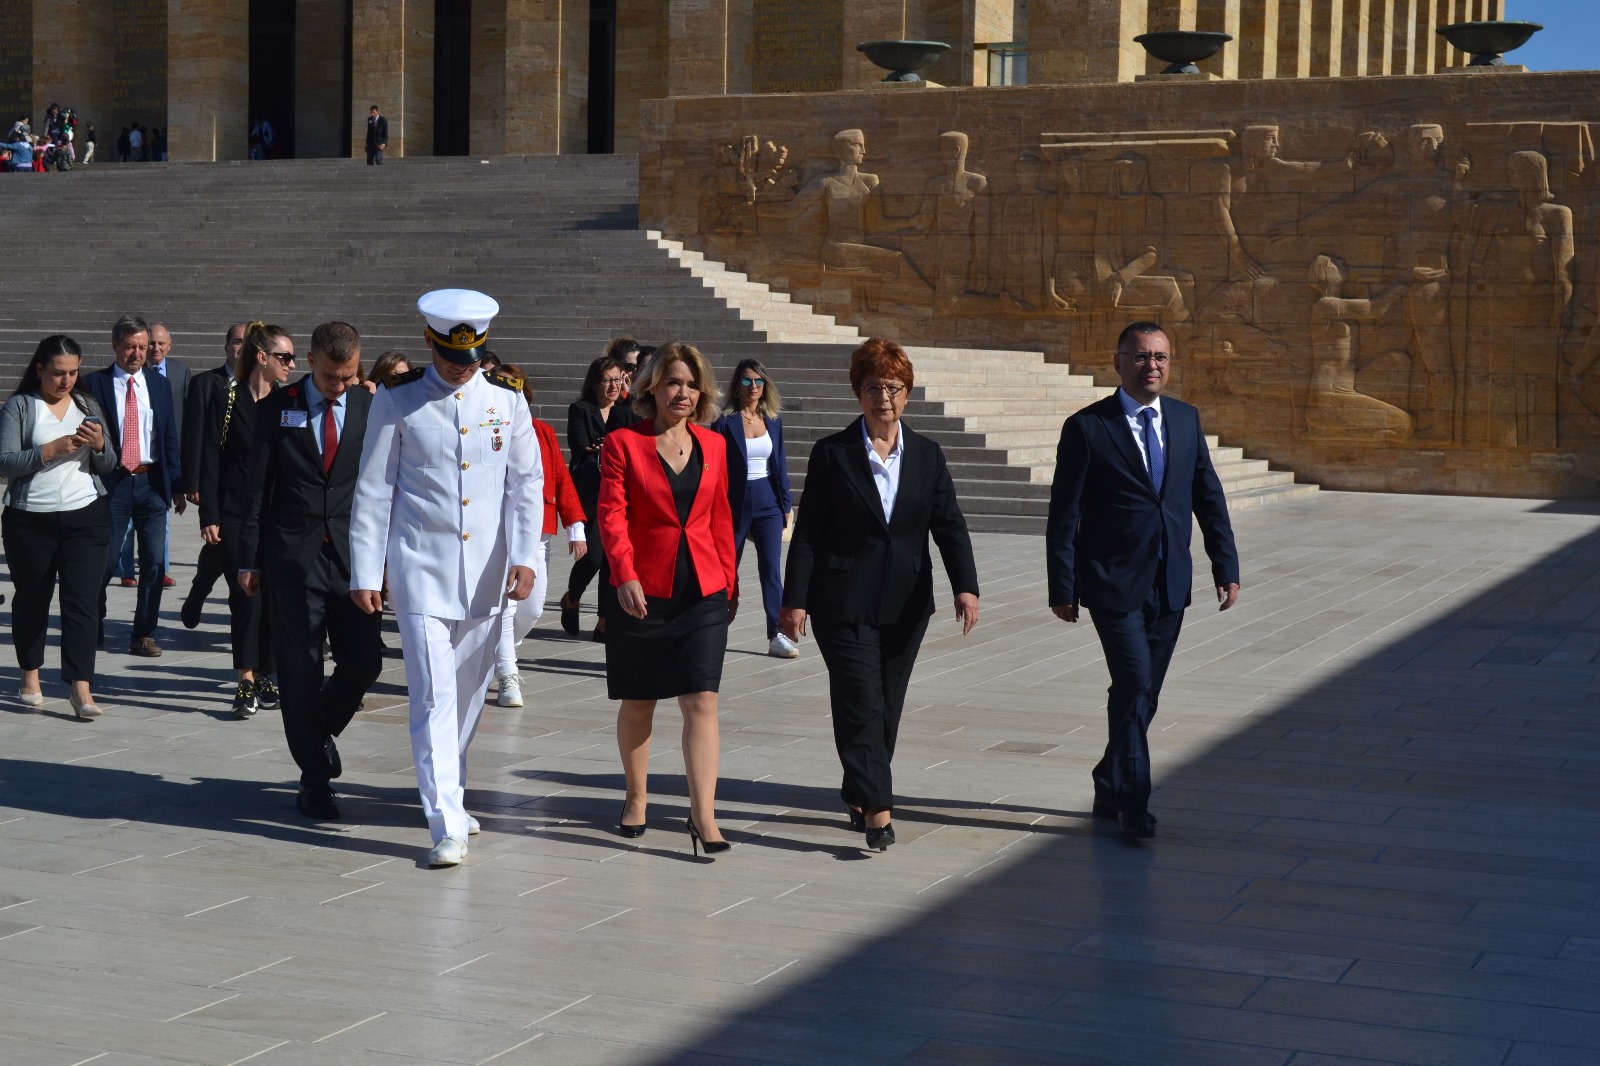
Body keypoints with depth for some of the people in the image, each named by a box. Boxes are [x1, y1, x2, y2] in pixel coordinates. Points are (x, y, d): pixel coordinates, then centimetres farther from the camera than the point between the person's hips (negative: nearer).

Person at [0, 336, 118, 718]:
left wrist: (100, 445, -9)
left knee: (80, 598, -7)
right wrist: (51, 450, -18)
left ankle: (81, 687, -11)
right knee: (32, 598, 10)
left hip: (85, 518, 2)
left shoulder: (88, 405, 11)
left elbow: (108, 465, 12)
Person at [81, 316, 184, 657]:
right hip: (112, 482, -3)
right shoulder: (94, 384, 0)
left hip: (152, 482, 3)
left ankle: (144, 634, 7)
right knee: (104, 559, 1)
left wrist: (177, 485, 6)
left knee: (154, 561, 0)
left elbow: (170, 438, 11)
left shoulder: (159, 385, 10)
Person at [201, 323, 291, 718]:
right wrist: (209, 516, -8)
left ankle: (266, 678, 14)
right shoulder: (228, 400, -1)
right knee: (245, 596, -8)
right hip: (236, 516, -3)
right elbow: (210, 460, -2)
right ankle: (246, 681, -5)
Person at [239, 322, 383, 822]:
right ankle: (315, 777, 13)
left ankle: (322, 732, 28)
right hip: (293, 556, -1)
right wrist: (249, 559, 1)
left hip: (355, 555, 1)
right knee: (300, 671, 1)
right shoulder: (276, 408, 1)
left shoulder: (372, 409, 4)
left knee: (364, 661, -2)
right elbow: (257, 487, 4)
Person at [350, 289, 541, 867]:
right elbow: (373, 490, 1)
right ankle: (447, 826, -10)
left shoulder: (507, 399, 5)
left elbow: (525, 483, 6)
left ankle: (448, 791, 32)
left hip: (485, 571, 3)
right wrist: (364, 573, -1)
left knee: (468, 694, 12)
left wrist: (523, 557, -5)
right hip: (421, 569, -3)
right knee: (433, 696, -9)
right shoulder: (397, 400, -1)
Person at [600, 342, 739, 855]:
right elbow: (611, 514, -10)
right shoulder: (623, 443, -2)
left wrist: (730, 582, 13)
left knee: (701, 701, -7)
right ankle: (636, 797, 29)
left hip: (704, 593, 2)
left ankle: (703, 817, -8)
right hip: (643, 592, -2)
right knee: (638, 702, 10)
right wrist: (624, 576, -23)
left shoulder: (713, 445, 9)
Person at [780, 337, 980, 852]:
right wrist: (795, 599, -7)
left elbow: (949, 524, 2)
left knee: (887, 707, 9)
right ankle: (877, 809, -13)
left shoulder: (927, 455, 8)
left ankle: (858, 794, 26)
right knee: (861, 703, -11)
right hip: (845, 601, -4)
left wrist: (965, 586, -12)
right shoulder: (831, 454, -1)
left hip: (906, 604, 4)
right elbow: (808, 532, -2)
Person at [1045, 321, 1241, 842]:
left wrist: (1225, 566, 5)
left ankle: (1110, 789, 28)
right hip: (1114, 584, -5)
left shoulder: (1185, 419, 8)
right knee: (1135, 689, -12)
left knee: (1141, 695, 12)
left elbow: (1209, 497, 11)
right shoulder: (1087, 428, -7)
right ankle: (1133, 808, -2)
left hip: (1170, 585, 5)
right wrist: (1063, 589, -8)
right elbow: (1063, 515, -6)